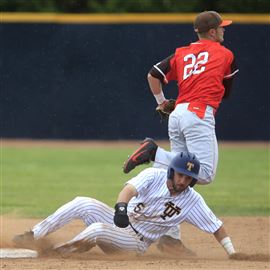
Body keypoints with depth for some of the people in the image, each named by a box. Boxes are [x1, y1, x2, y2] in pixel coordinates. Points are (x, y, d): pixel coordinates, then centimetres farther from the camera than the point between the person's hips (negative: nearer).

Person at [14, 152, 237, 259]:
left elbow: (216, 227, -9)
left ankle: (55, 252, -17)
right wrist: (121, 207, -52)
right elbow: (130, 189, -30)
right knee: (83, 204, -20)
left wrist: (233, 253, -20)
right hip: (121, 221, 3)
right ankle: (34, 236, -17)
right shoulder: (154, 176, -12)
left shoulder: (192, 201, -11)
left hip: (136, 243, -3)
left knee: (97, 229, -32)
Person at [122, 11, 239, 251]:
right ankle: (155, 152, -21)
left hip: (176, 114, 7)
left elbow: (153, 74, 14)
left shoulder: (182, 54, 19)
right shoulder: (225, 55, 10)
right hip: (200, 114, -7)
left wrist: (161, 101, 30)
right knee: (206, 174, -14)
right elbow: (226, 92, 20)